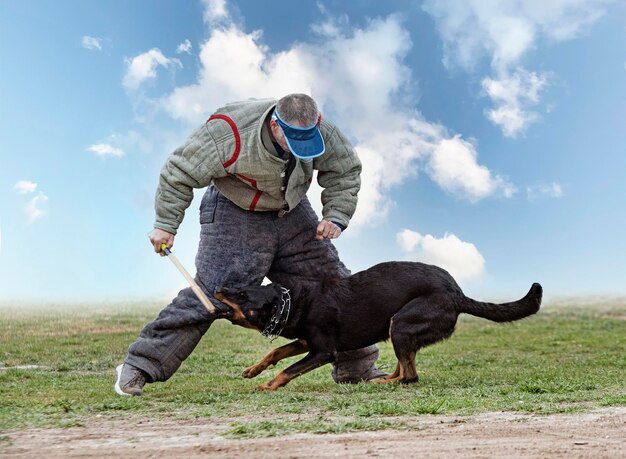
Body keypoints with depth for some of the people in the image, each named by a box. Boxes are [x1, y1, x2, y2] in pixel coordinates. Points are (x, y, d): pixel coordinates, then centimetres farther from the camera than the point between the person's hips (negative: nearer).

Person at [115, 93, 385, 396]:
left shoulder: (319, 130, -18)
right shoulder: (230, 135, -32)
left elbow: (345, 170, 0)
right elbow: (181, 172, -21)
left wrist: (336, 217, -12)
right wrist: (166, 225, -17)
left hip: (293, 213, 6)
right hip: (235, 214, -5)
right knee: (212, 294, -17)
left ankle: (358, 367, 21)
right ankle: (138, 367, -10)